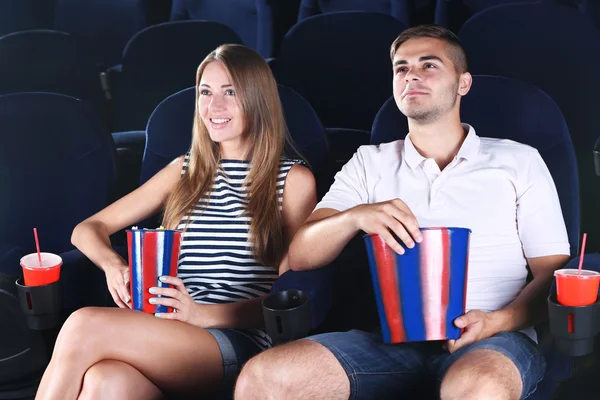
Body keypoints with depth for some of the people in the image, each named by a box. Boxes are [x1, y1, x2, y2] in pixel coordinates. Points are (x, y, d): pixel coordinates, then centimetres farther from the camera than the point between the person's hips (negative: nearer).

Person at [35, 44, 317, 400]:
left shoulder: (294, 180, 7)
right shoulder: (185, 171, 20)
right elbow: (88, 229, 20)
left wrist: (204, 314, -17)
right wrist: (113, 264, -5)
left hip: (240, 341, -3)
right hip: (166, 336, 3)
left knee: (84, 327, -28)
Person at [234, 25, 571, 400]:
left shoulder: (519, 162, 11)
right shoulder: (370, 164, 15)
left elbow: (553, 273, 8)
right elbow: (301, 255, 5)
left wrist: (497, 321, -13)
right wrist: (355, 217, -18)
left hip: (491, 339, -2)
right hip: (393, 337, 3)